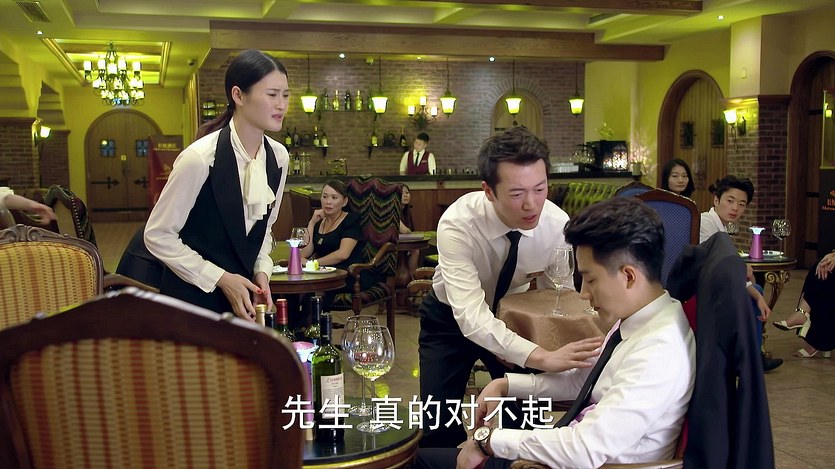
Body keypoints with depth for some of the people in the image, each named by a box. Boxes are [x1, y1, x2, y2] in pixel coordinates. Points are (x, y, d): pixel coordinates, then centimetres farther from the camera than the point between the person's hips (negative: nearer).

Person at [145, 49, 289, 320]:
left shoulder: (278, 157, -3)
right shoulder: (200, 158, -22)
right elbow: (158, 235, -14)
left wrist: (261, 271, -3)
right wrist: (220, 278, -17)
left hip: (242, 296, 6)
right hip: (193, 296, -5)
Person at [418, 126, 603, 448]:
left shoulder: (558, 225, -25)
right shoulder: (457, 224, -35)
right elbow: (470, 315, -43)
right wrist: (540, 357, -56)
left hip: (509, 314, 3)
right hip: (452, 318, -2)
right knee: (439, 426, -10)